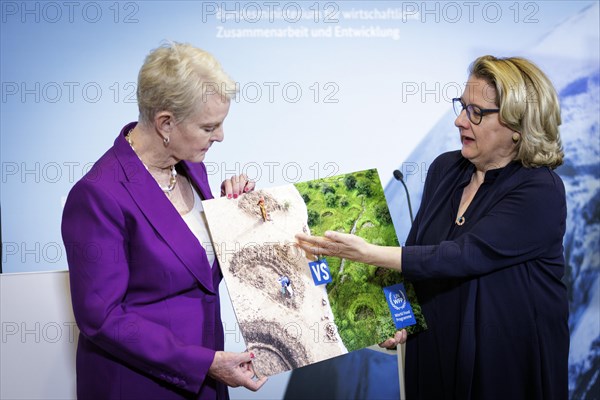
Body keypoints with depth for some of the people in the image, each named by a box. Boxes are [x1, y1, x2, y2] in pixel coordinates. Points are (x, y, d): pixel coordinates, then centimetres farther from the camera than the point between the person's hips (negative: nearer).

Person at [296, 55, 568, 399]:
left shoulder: (540, 192, -18)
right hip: (433, 348, 5)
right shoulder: (445, 168, 1)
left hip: (509, 362, -5)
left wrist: (366, 252, -31)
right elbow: (417, 248, 10)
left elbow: (463, 257, -27)